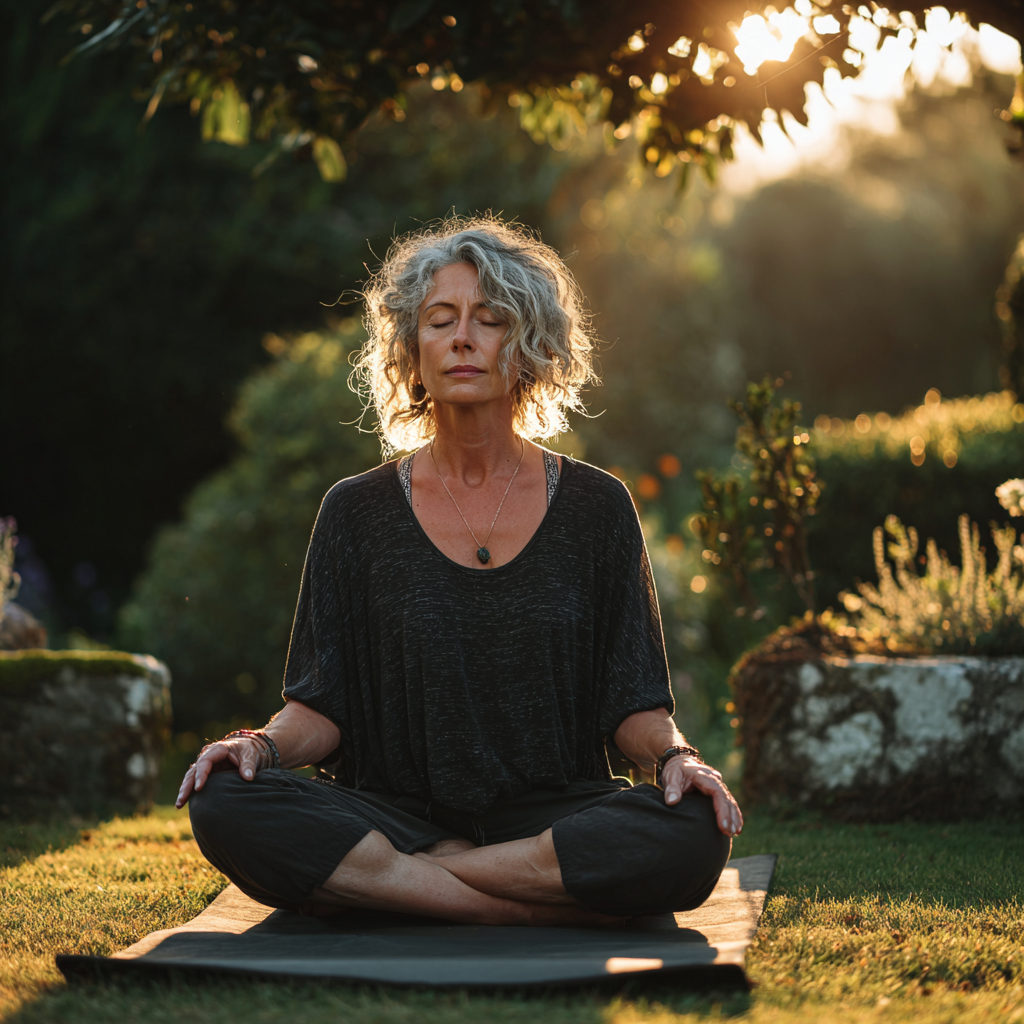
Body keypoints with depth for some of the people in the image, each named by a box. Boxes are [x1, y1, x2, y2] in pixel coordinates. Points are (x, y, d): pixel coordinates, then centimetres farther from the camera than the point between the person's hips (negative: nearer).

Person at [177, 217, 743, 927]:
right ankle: (542, 908, -25)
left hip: (554, 811, 0)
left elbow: (633, 704, 6)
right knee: (226, 804, -29)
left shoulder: (595, 507, 7)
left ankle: (391, 881, -20)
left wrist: (674, 755, -16)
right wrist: (266, 743, -16)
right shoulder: (358, 511, 7)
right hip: (396, 810, 0)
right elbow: (322, 708, 5)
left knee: (691, 833, -33)